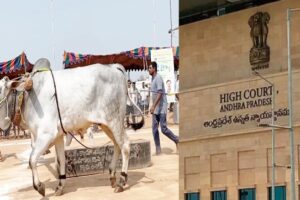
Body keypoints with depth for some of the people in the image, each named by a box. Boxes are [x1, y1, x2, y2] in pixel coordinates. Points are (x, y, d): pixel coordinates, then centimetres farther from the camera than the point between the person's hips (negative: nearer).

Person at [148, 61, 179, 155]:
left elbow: (160, 93, -25)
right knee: (154, 129, 1)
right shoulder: (153, 79, 14)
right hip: (156, 109, 9)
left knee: (163, 129, -9)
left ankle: (176, 140, 11)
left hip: (161, 108, -9)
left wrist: (153, 106, -30)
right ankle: (158, 150, 2)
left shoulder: (158, 78, -16)